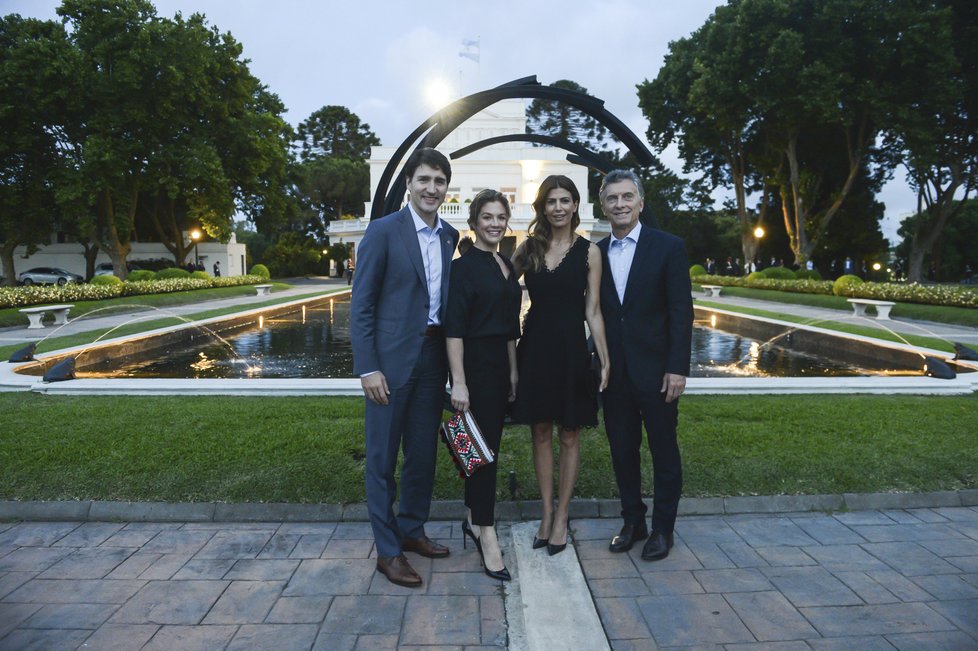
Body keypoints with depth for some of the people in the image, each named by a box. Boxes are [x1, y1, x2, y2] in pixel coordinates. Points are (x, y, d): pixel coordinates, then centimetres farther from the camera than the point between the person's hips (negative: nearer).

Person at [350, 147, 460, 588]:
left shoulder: (450, 236, 9)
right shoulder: (383, 231, -7)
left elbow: (447, 299, 13)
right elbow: (361, 305, -9)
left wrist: (451, 359, 7)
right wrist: (367, 367, -15)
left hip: (433, 356, 6)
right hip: (392, 358, -5)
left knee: (423, 451, 15)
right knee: (382, 456, 4)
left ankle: (412, 530, 34)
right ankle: (387, 550, 18)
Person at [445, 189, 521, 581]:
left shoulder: (507, 266, 13)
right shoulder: (464, 266, -9)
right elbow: (454, 328, -15)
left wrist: (514, 372, 15)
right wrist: (458, 382, -19)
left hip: (501, 364, 8)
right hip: (475, 364, -8)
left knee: (488, 445, 14)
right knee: (483, 447, -4)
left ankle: (474, 520, 28)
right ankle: (487, 534, 6)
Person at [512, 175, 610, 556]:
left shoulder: (589, 252, -1)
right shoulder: (529, 248, 4)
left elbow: (593, 311, -3)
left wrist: (605, 360, -6)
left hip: (571, 348, -2)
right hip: (535, 348, 2)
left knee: (569, 436, 8)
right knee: (540, 433, 10)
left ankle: (561, 518, 22)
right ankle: (546, 514, 25)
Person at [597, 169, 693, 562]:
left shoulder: (668, 247, -3)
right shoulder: (595, 253, 7)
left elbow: (681, 311, -7)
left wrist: (678, 368, -13)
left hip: (655, 370, -3)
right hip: (613, 371, 4)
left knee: (664, 452, 9)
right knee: (622, 451, 13)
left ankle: (663, 529, 25)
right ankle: (632, 522, 30)